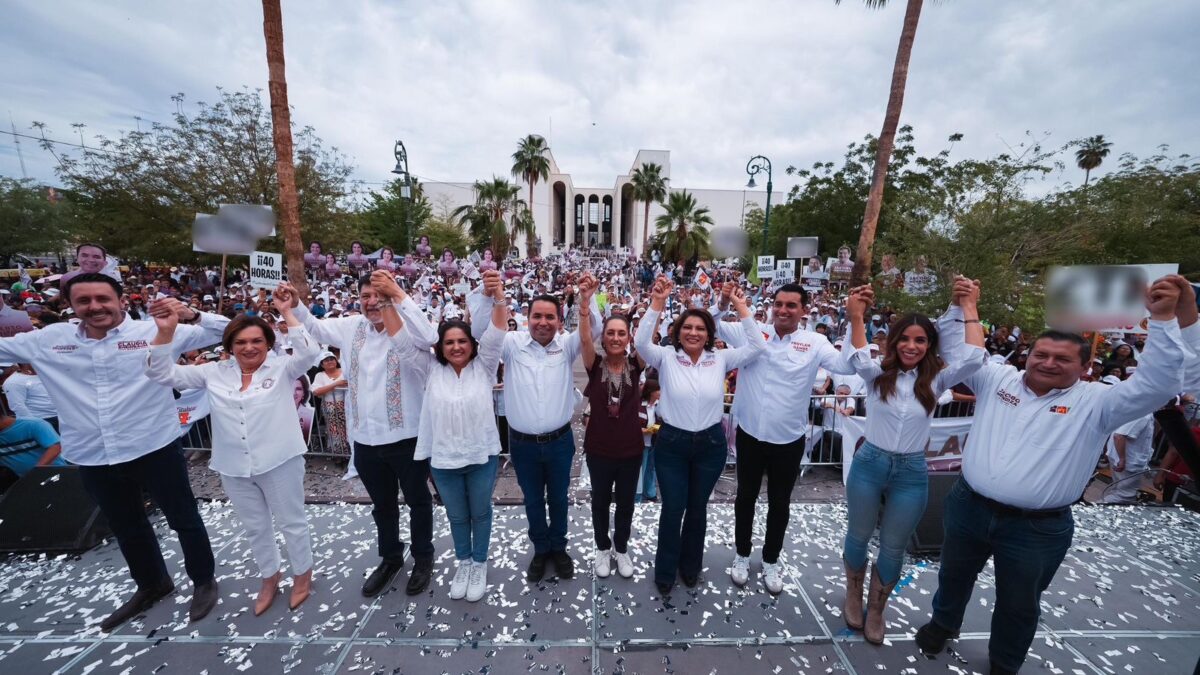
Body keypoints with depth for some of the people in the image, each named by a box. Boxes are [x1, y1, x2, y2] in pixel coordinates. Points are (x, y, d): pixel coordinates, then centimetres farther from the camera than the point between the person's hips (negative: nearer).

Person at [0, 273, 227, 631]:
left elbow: (223, 331, -15)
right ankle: (152, 584, 47)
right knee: (127, 529, 24)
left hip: (155, 449, -5)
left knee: (184, 520, 10)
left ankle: (204, 581, 31)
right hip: (93, 459, 5)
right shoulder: (49, 340, 4)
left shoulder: (155, 331, -11)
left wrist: (190, 315, -32)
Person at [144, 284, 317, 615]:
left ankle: (303, 576, 34)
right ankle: (270, 578, 44)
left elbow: (309, 351, -24)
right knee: (255, 527, 22)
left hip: (279, 463, -4)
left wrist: (287, 313, -24)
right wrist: (165, 332, -11)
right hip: (234, 468, 5)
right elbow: (163, 374, 3)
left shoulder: (281, 367, -7)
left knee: (292, 522, 11)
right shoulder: (215, 373, 5)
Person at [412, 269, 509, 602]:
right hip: (444, 458, 2)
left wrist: (498, 298, -39)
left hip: (482, 455, -2)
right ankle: (463, 562, 45)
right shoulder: (432, 369, -2)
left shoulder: (484, 366, -8)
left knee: (480, 512, 17)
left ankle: (479, 565, 40)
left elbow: (495, 334, -22)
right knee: (456, 515, 22)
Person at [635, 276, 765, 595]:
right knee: (672, 509, 9)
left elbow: (756, 346, -9)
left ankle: (691, 565, 43)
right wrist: (657, 303, -28)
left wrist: (741, 307, -13)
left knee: (698, 508, 19)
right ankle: (665, 570, 34)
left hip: (710, 444, 2)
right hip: (672, 443, -2)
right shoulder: (666, 357, -7)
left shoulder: (720, 359, -2)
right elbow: (641, 341, -23)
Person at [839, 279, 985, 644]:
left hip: (912, 473, 1)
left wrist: (969, 308, -11)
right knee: (858, 536, 16)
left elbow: (975, 357, -15)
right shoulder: (878, 374, -5)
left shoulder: (937, 379, -1)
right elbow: (857, 358, -27)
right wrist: (856, 318, -39)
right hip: (869, 464, -1)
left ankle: (876, 611, 38)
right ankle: (853, 597, 41)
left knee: (893, 548, 15)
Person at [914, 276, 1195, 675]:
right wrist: (959, 308, -11)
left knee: (1019, 604, 20)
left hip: (1036, 529, -1)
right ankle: (943, 623, 50)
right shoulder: (998, 379, 0)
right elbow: (957, 350, 2)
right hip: (969, 509, 2)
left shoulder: (1095, 402, -5)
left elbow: (1158, 385, -17)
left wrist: (1164, 320, -21)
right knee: (954, 575, 23)